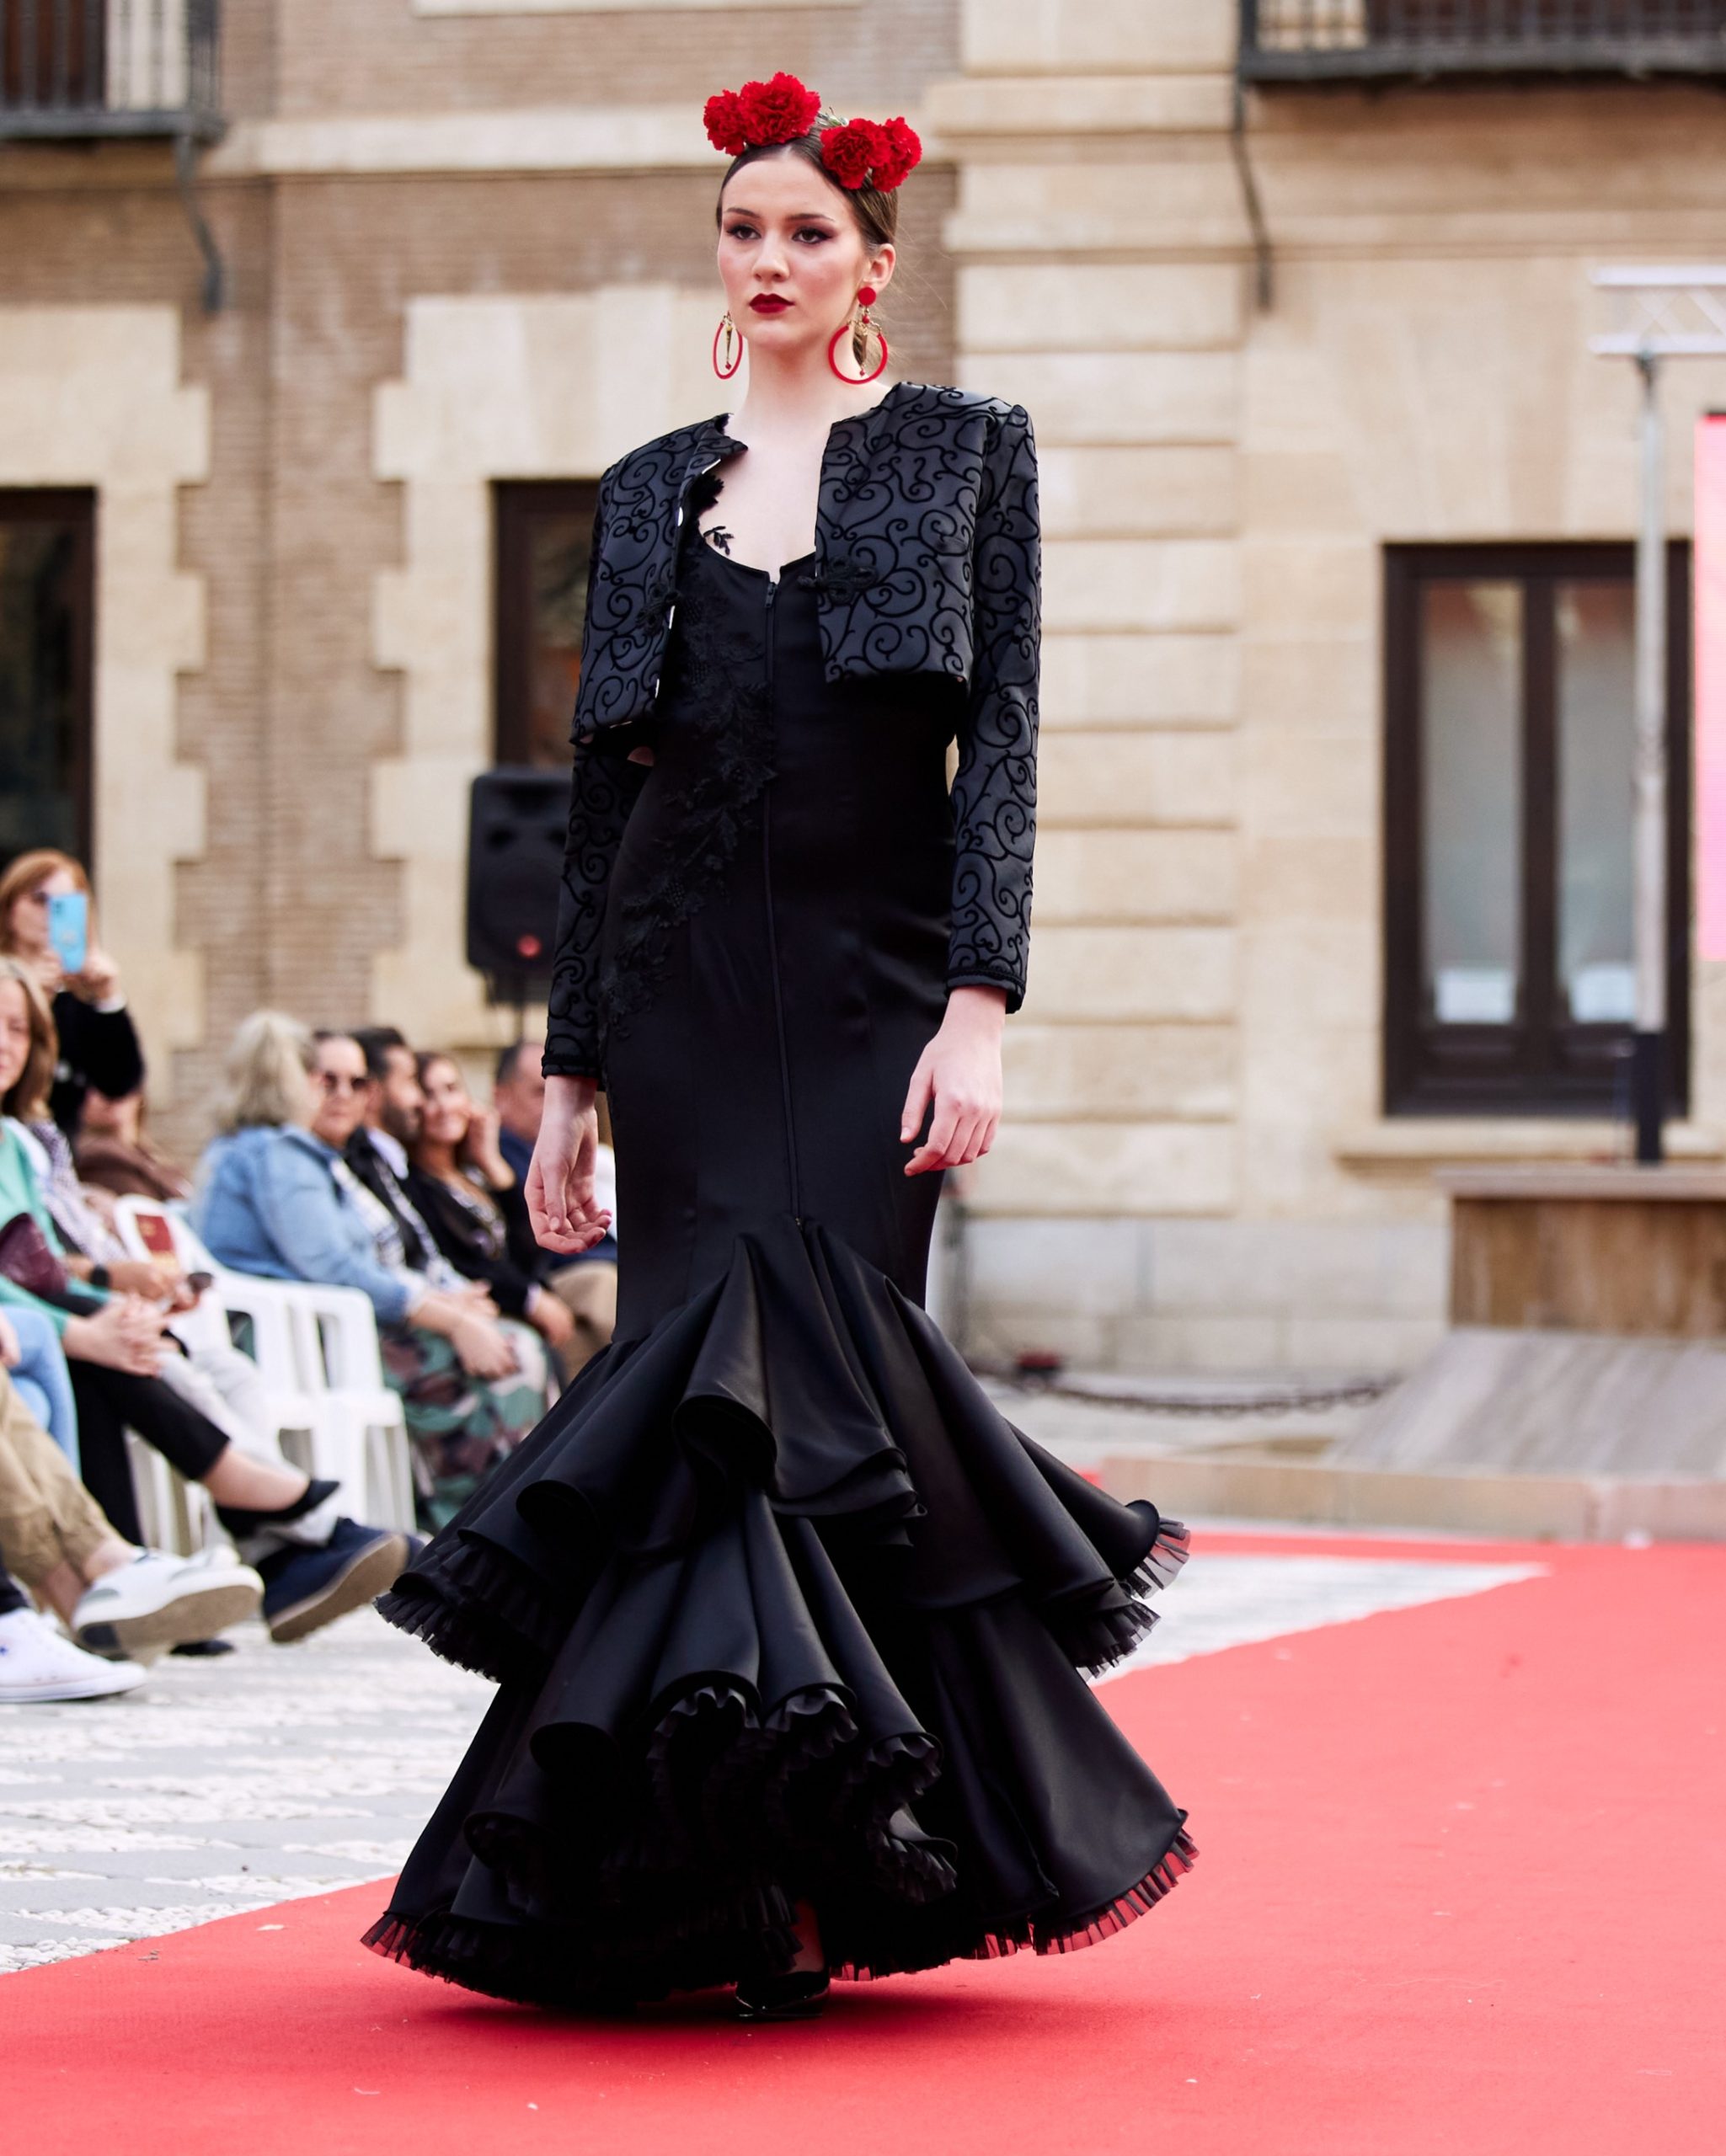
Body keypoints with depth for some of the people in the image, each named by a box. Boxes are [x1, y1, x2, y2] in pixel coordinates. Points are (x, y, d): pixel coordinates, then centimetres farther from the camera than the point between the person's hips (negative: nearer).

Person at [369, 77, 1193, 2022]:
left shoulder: (965, 454, 6)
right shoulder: (651, 493, 14)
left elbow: (999, 742, -2)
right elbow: (603, 790, 14)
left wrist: (978, 1008, -13)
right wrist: (571, 1073, 9)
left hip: (870, 997, -3)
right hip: (686, 1002, 3)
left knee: (809, 1368, -12)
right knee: (706, 1378, -4)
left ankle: (812, 1877, -1)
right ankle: (765, 1890, 2)